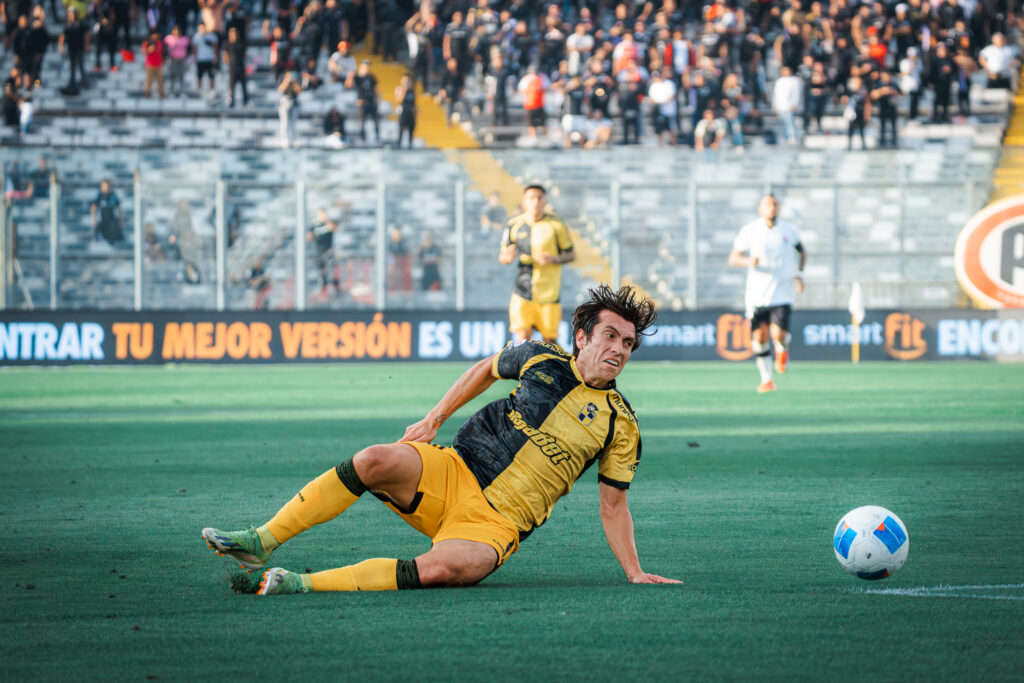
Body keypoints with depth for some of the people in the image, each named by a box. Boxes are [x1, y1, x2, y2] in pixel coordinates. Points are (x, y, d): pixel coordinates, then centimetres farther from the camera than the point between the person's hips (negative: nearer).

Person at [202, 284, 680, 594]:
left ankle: (302, 584, -35)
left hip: (497, 524, -2)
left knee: (442, 568, -36)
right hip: (453, 474, 2)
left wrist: (635, 573, 5)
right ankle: (261, 543, -22)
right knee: (376, 461, -29)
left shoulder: (620, 423, 3)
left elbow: (613, 503, 11)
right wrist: (434, 418, 18)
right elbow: (487, 369, 26)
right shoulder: (541, 359, 7)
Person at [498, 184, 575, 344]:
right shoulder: (515, 225, 4)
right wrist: (507, 257, -14)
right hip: (523, 293, 1)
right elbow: (503, 256, 11)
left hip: (549, 293, 0)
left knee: (549, 340, 2)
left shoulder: (557, 225, -1)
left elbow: (571, 255, 5)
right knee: (522, 338, -13)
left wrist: (553, 259, -15)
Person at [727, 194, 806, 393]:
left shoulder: (789, 230, 2)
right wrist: (748, 261, -21)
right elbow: (733, 258, 0)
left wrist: (799, 273, 4)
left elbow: (801, 251, 19)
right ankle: (766, 379, 16)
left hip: (782, 294, 0)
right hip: (757, 294, 0)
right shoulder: (749, 231, -3)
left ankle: (782, 349, 20)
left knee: (778, 334, -17)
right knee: (759, 338, -1)